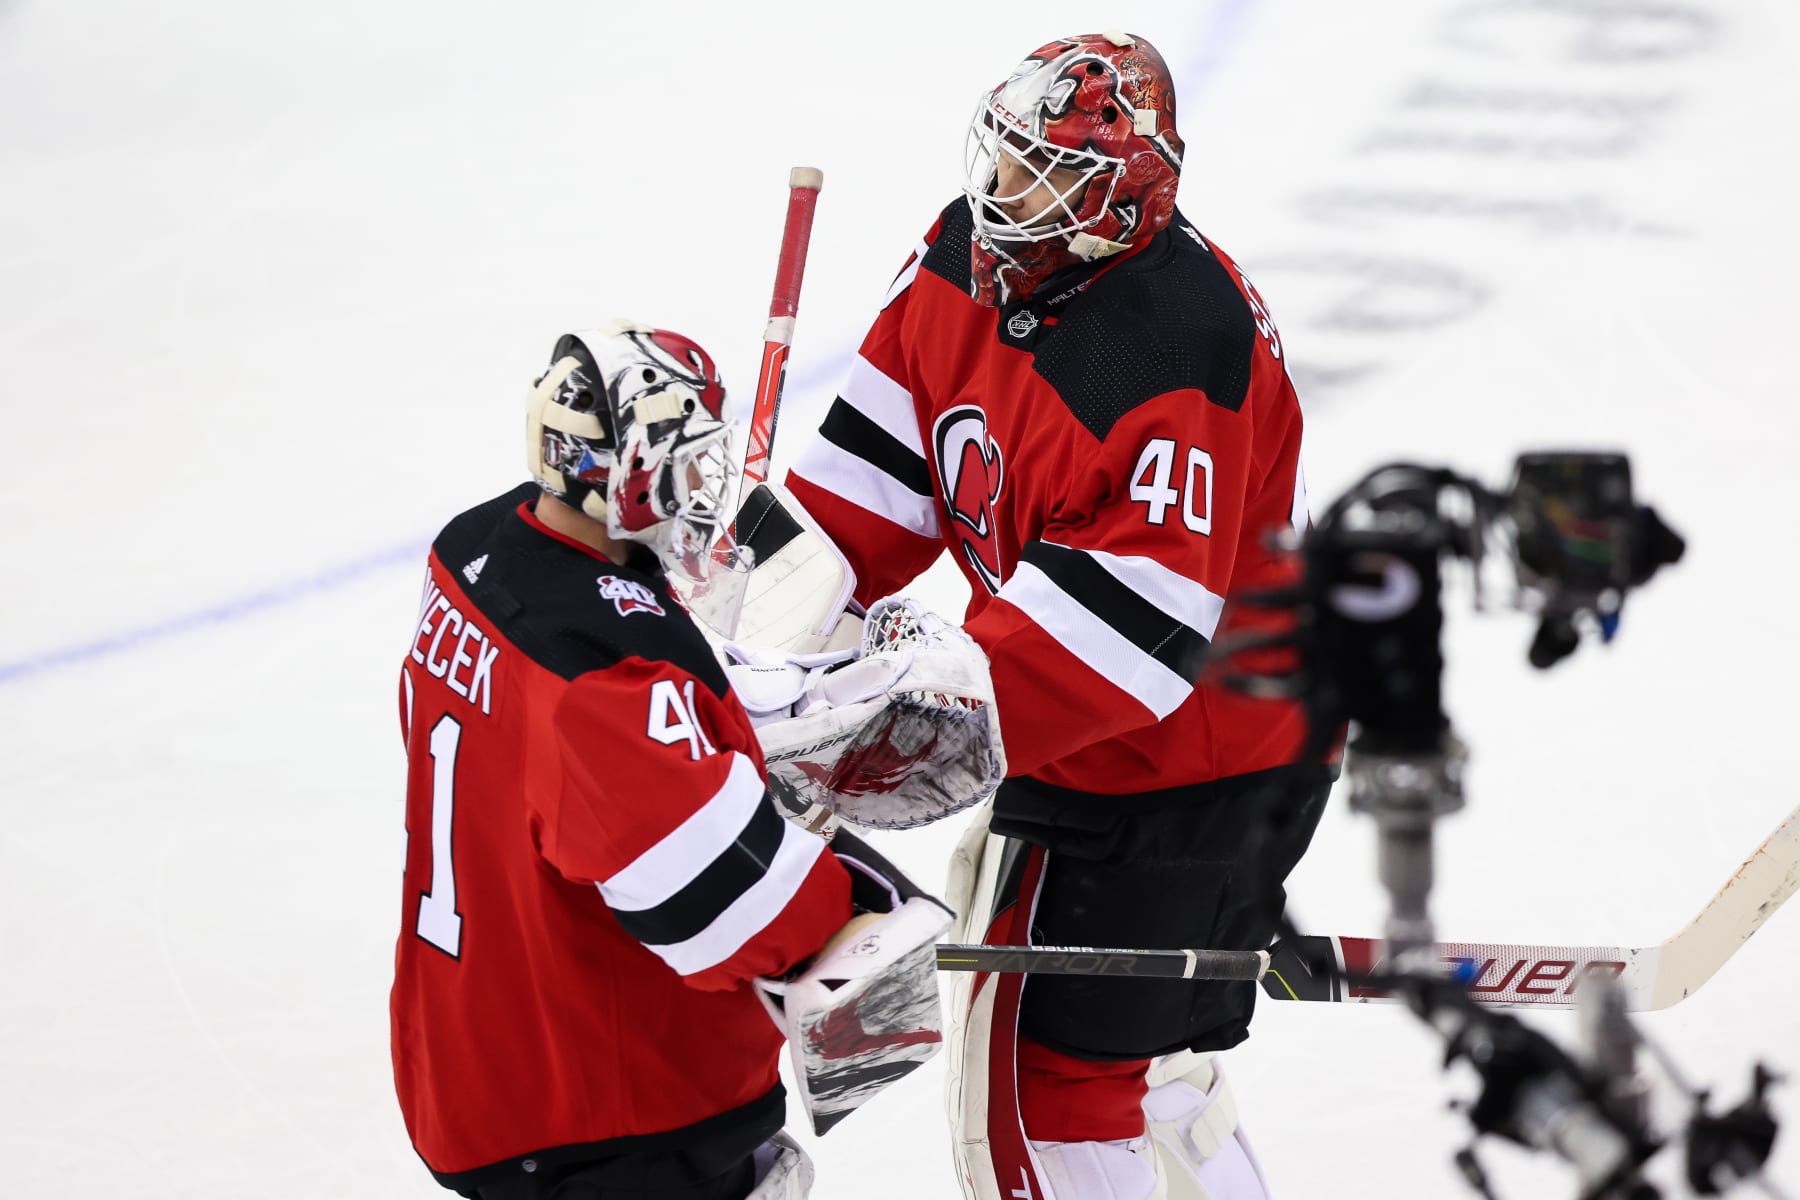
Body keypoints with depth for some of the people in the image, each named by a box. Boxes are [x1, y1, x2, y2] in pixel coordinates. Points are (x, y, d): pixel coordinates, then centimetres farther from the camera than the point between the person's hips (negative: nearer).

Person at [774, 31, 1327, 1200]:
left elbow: (1135, 619, -33)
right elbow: (882, 454, 4)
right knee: (1139, 1053, 24)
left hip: (1187, 776, -9)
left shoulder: (1176, 351, -31)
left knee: (1046, 1062, -3)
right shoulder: (967, 257, -3)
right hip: (1076, 734, 9)